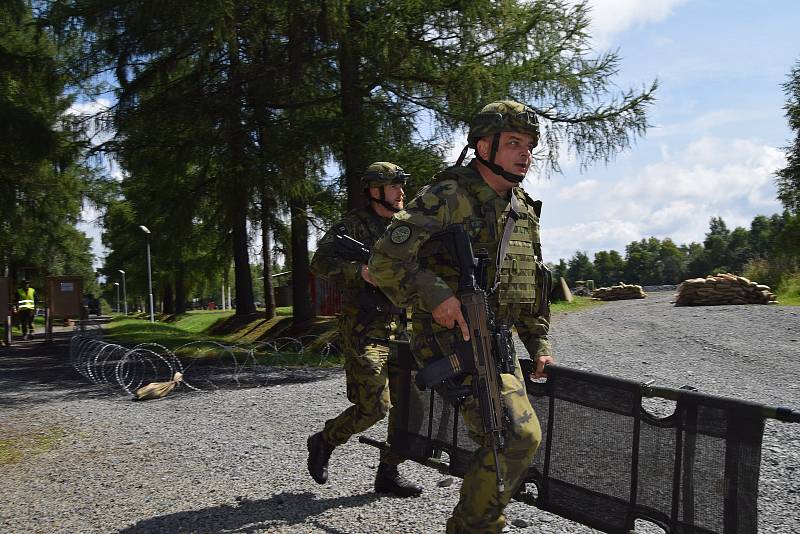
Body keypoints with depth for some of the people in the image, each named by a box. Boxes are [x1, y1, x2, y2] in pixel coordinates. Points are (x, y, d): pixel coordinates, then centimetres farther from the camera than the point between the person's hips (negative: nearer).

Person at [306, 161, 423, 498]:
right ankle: (323, 443, 17)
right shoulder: (354, 225, -6)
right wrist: (360, 271, -30)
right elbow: (321, 261, -17)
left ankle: (388, 473, 18)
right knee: (373, 408, -9)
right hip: (365, 330, -7)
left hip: (400, 327, 7)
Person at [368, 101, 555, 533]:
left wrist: (539, 343, 17)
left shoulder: (525, 212, 13)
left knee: (503, 441, 12)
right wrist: (433, 294, -29)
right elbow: (385, 261, -18)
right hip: (452, 340, -8)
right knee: (519, 436, -17)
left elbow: (533, 285, 23)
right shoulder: (447, 198, -11)